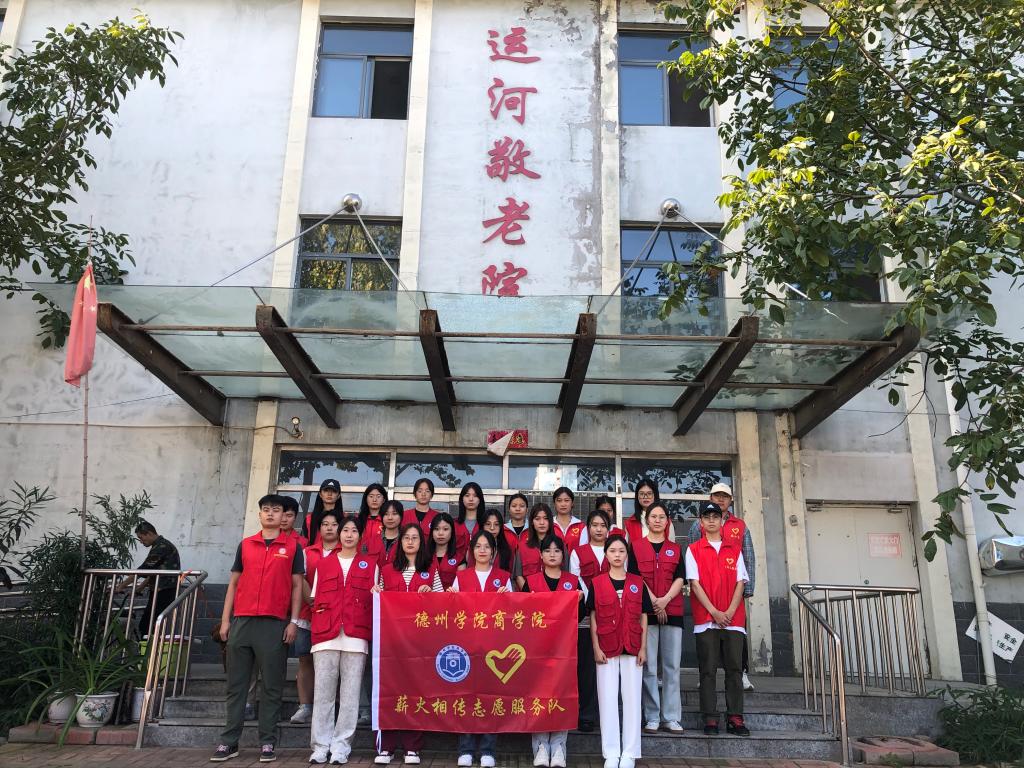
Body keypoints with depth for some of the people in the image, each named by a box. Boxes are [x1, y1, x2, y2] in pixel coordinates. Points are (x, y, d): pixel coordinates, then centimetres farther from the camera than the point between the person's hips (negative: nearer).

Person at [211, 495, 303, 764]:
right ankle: (229, 742, 13)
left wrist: (294, 621, -4)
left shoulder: (293, 546, 5)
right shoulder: (245, 545, 12)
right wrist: (225, 619, 7)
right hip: (242, 621, 3)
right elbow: (234, 583, 14)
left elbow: (297, 586, 3)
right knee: (236, 684, 6)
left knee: (272, 686, 2)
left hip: (275, 624, -2)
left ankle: (267, 743, 8)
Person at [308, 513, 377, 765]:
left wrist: (375, 594, -5)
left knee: (350, 693, -1)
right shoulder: (322, 563, 17)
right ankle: (320, 746, 10)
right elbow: (315, 597, 16)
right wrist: (317, 607, 0)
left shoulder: (370, 564, 14)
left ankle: (341, 746, 7)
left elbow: (375, 600, 14)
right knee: (323, 691, 1)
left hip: (356, 635, -1)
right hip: (326, 634, 1)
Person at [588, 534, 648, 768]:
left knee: (632, 698, 3)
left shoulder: (637, 583, 6)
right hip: (606, 649, -1)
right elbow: (593, 618, 2)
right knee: (607, 699, 3)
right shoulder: (597, 583, 2)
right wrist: (596, 648, -5)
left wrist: (643, 648, 0)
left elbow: (643, 617, 7)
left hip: (632, 648, 1)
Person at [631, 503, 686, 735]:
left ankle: (671, 717, 8)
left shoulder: (675, 549, 14)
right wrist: (653, 601, -13)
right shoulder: (636, 547, 7)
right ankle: (652, 718, 5)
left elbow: (680, 579, 4)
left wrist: (665, 599, -12)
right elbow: (635, 577, -2)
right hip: (645, 611, -2)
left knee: (672, 665, 2)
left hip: (672, 611, 2)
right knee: (649, 666, -2)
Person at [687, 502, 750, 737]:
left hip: (733, 618, 2)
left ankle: (735, 718, 8)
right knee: (708, 669, 0)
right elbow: (695, 583, -2)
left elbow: (740, 582, 6)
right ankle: (710, 718, 5)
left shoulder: (735, 548, 12)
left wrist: (730, 612, -7)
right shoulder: (693, 550, 5)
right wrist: (714, 612, -11)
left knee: (734, 668, 2)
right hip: (706, 619, -2)